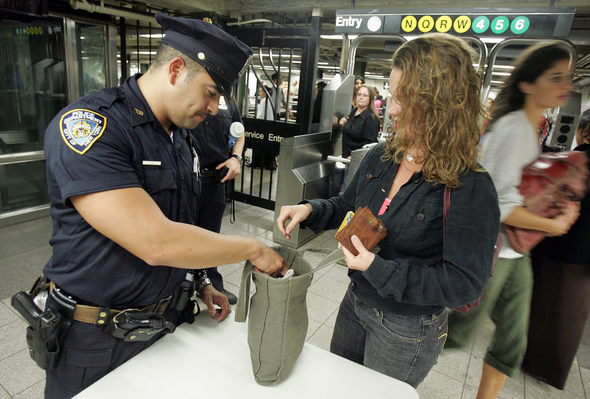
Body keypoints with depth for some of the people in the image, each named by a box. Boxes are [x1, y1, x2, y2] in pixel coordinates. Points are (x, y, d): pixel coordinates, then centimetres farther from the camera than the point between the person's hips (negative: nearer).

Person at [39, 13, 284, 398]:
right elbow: (155, 242, -32)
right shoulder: (86, 126, -24)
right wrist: (253, 248, -22)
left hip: (170, 319, 7)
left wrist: (201, 283, 5)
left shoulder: (183, 137, 3)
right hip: (98, 338, -6)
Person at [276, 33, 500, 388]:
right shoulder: (382, 157, -7)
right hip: (356, 302, 6)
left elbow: (465, 284, -25)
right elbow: (347, 206, 7)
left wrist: (377, 268, -30)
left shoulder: (471, 189, -27)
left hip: (408, 330, -6)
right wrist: (309, 209, -12)